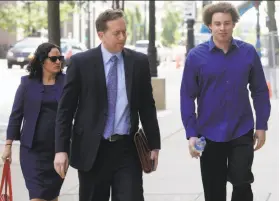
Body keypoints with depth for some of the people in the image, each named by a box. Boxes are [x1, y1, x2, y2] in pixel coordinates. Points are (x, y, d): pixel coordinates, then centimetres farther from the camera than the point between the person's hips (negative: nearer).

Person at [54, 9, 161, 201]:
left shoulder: (139, 61, 4)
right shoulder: (81, 62, -3)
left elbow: (147, 106, 10)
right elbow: (65, 109, -2)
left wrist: (153, 144, 8)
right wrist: (61, 149, -8)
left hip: (127, 149, 1)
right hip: (92, 150, -1)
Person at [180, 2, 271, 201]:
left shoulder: (248, 52, -2)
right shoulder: (196, 56, -6)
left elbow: (260, 91, 4)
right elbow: (187, 96, -5)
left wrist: (262, 126, 1)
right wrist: (191, 133, -10)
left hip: (242, 132, 0)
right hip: (210, 134, 0)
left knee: (242, 183, -5)